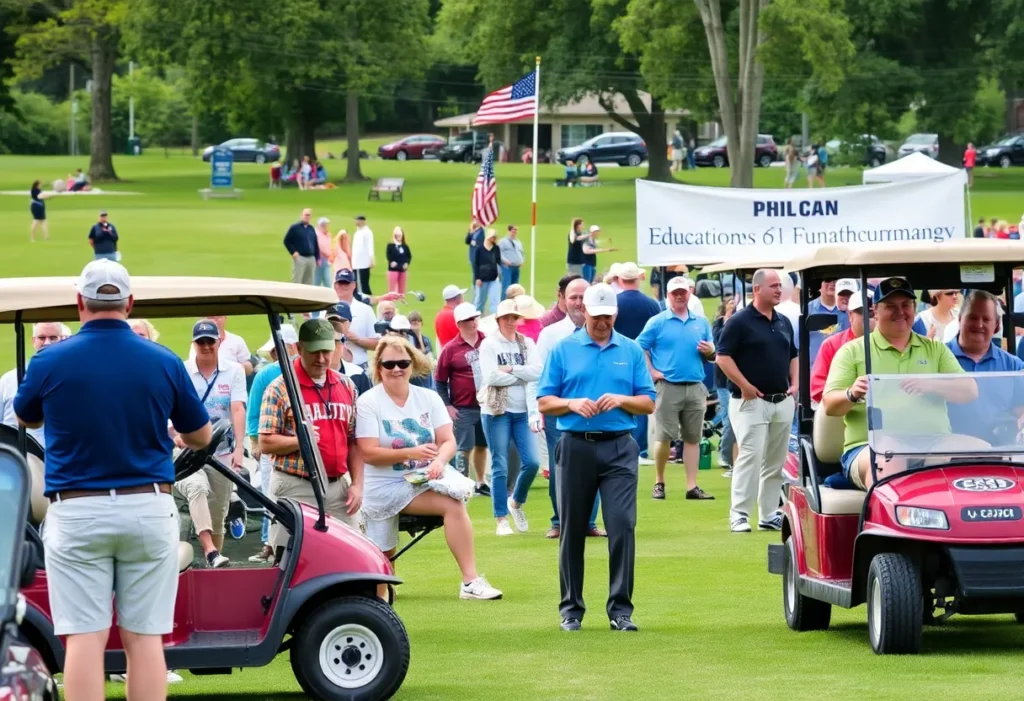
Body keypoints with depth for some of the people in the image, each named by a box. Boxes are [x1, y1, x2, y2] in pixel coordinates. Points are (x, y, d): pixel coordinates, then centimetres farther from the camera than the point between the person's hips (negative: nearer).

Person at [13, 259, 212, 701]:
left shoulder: (50, 362, -5)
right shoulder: (164, 363, -1)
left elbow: (26, 419, 16)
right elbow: (201, 437, 12)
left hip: (77, 512, -1)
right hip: (148, 510, 1)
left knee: (84, 637, -2)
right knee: (144, 636, 3)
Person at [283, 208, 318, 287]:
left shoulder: (311, 229, 17)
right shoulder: (295, 227, -1)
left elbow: (316, 244, 21)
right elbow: (287, 241, -3)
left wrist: (317, 258, 16)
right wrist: (293, 252, -13)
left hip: (311, 259, 6)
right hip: (300, 258, -6)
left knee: (310, 283, 7)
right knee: (297, 281, -9)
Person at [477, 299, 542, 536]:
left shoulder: (527, 344, 8)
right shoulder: (489, 344, -3)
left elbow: (537, 372, -5)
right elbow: (491, 377, -14)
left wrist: (511, 369, -13)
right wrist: (522, 375, -6)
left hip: (523, 411, 3)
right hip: (496, 411, -3)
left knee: (532, 462, -4)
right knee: (500, 467, -1)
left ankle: (516, 502, 23)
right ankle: (502, 519, 6)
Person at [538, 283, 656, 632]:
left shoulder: (631, 351, 9)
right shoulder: (563, 350, 6)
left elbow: (649, 403, 8)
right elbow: (544, 402, 5)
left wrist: (621, 400, -11)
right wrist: (572, 403, -13)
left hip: (619, 448, 0)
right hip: (576, 446, 0)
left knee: (622, 525, -10)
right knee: (572, 529, 5)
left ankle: (621, 608, -6)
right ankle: (571, 608, 15)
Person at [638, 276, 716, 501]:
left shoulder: (701, 324, 14)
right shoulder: (657, 322, 2)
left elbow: (711, 355, 19)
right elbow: (640, 348, 0)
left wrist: (710, 351, -4)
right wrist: (652, 372, -8)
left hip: (695, 387, 4)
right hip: (668, 387, -4)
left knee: (692, 438, 4)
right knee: (665, 437, -4)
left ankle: (692, 486, 6)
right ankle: (659, 483, 10)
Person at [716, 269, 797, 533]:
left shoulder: (784, 323, 15)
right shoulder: (740, 321, -7)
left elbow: (793, 355, 25)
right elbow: (723, 356, -11)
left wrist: (794, 383, 10)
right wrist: (744, 385, -15)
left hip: (782, 401, 7)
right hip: (751, 401, -7)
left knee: (775, 461, 8)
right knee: (750, 456, -13)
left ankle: (769, 514, 14)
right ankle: (739, 514, -11)